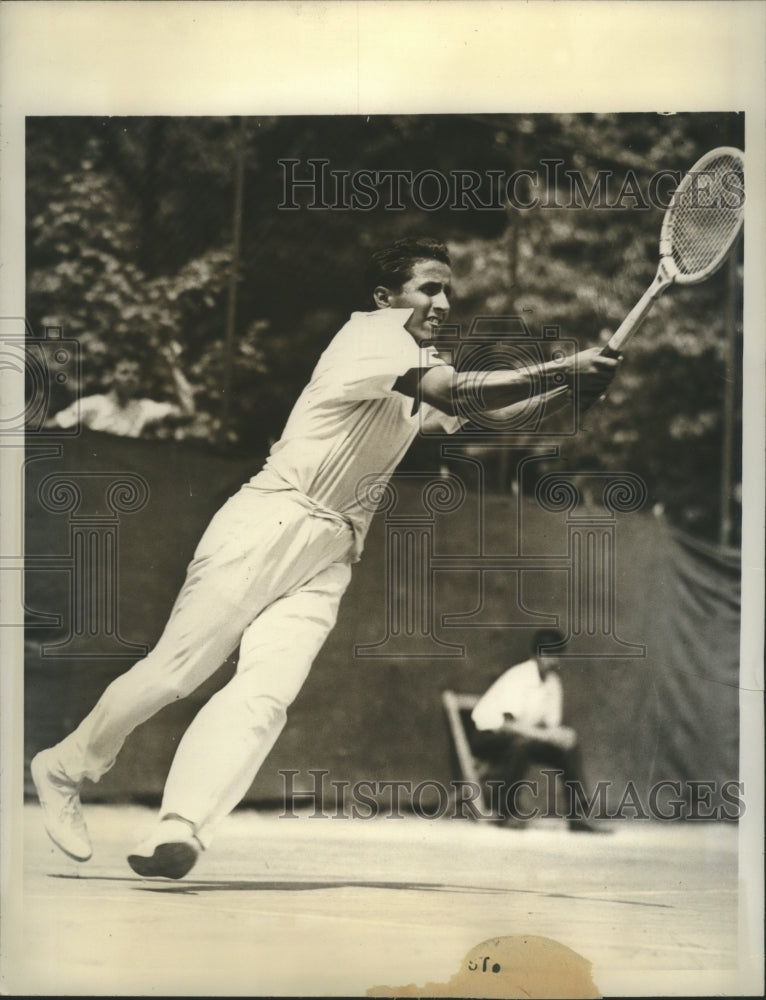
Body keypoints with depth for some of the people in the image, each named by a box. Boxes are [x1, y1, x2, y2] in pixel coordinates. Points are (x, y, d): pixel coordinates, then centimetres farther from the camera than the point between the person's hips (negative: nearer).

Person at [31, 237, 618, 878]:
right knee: (176, 669, -7)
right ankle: (65, 767, 15)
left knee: (267, 692, -15)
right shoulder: (373, 327, -5)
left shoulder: (425, 368, 21)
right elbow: (455, 392, -19)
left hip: (332, 553, 7)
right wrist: (563, 370, -20)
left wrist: (573, 383, 2)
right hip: (270, 521, -7)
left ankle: (178, 832, -28)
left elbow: (491, 412, 17)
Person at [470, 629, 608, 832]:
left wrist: (562, 736, -20)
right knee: (521, 742, -39)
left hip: (523, 738, 8)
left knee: (570, 748, -9)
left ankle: (577, 817, -8)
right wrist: (551, 735, -35)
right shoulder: (518, 677, -21)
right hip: (487, 736, -8)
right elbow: (510, 724, -29)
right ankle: (505, 806, -22)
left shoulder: (553, 682, 5)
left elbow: (551, 724, 5)